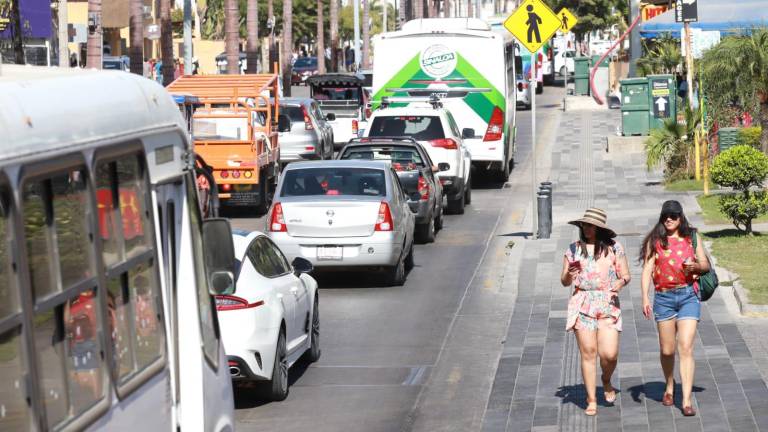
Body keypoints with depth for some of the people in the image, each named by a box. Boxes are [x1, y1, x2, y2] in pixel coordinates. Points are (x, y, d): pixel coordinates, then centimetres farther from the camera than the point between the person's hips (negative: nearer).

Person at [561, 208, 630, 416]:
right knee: (588, 352, -2)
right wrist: (569, 275, -11)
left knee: (609, 353, -9)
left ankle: (606, 381, 25)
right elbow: (564, 282, 11)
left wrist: (620, 282, -14)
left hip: (608, 303, -1)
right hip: (582, 303, 1)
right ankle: (591, 400, 8)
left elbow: (626, 275, 8)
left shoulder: (614, 247, 4)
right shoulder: (574, 249, 7)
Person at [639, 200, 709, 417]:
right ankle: (669, 386, 37)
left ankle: (686, 401, -13)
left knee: (686, 348, -11)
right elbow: (647, 270, 1)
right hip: (664, 297, 1)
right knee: (667, 350, 8)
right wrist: (645, 298, -11)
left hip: (689, 295, -1)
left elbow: (706, 266, 13)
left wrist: (696, 266, -11)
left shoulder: (692, 237, 7)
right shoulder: (655, 241, 5)